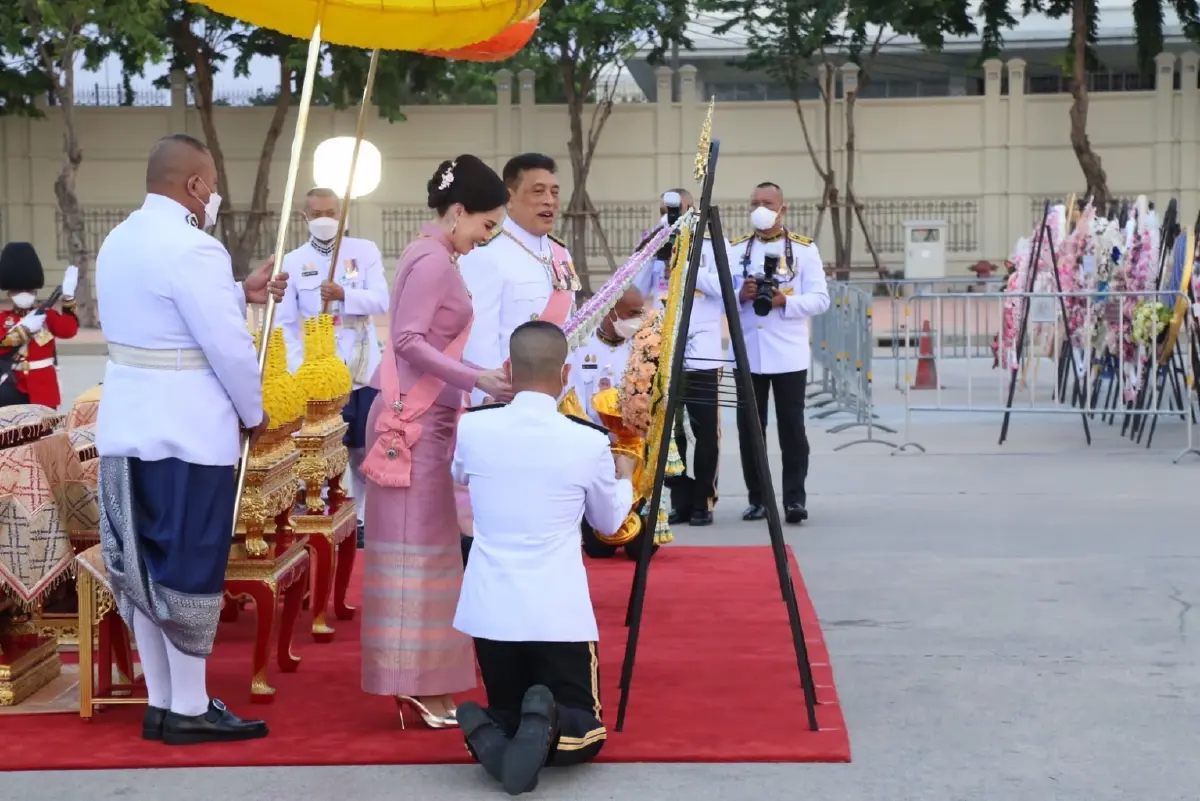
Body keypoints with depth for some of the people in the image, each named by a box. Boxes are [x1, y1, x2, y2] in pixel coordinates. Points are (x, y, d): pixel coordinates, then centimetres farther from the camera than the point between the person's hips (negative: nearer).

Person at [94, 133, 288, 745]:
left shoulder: (118, 240, 11)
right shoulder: (192, 248, -18)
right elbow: (229, 348, -18)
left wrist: (241, 294, 22)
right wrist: (255, 415, -3)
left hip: (126, 426, 9)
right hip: (187, 432, -9)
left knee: (146, 567, 13)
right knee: (189, 568, 0)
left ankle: (160, 701, 20)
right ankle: (188, 710, 8)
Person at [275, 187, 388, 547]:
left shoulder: (365, 251, 2)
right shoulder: (293, 261, 2)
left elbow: (381, 301, -7)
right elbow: (285, 323, -1)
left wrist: (344, 294, -24)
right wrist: (298, 369, -13)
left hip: (363, 369, 1)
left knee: (363, 451, 8)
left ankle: (358, 520, 21)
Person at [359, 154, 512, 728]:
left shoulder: (432, 256, 15)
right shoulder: (433, 260, -14)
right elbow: (409, 341, -22)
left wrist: (478, 378, 13)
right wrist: (478, 380, -25)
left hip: (422, 417, 10)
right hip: (414, 420, -10)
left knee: (422, 545, 10)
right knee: (416, 546, -7)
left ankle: (418, 679, 15)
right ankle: (416, 682, -3)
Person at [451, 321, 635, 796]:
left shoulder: (472, 428, -2)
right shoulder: (589, 442, -6)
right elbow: (609, 522, 13)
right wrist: (624, 478, 34)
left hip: (490, 610, 3)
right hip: (560, 612, -2)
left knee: (507, 717, 21)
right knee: (585, 736, 12)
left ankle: (492, 738, -15)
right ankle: (545, 729, -23)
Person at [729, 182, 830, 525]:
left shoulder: (804, 248, 3)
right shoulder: (735, 249, 11)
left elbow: (820, 299, -3)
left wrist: (786, 301, -18)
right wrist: (740, 296, -13)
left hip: (789, 354, -3)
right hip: (747, 352, 3)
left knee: (792, 428, -3)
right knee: (749, 428, 4)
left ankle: (795, 498, 0)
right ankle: (757, 499, 12)